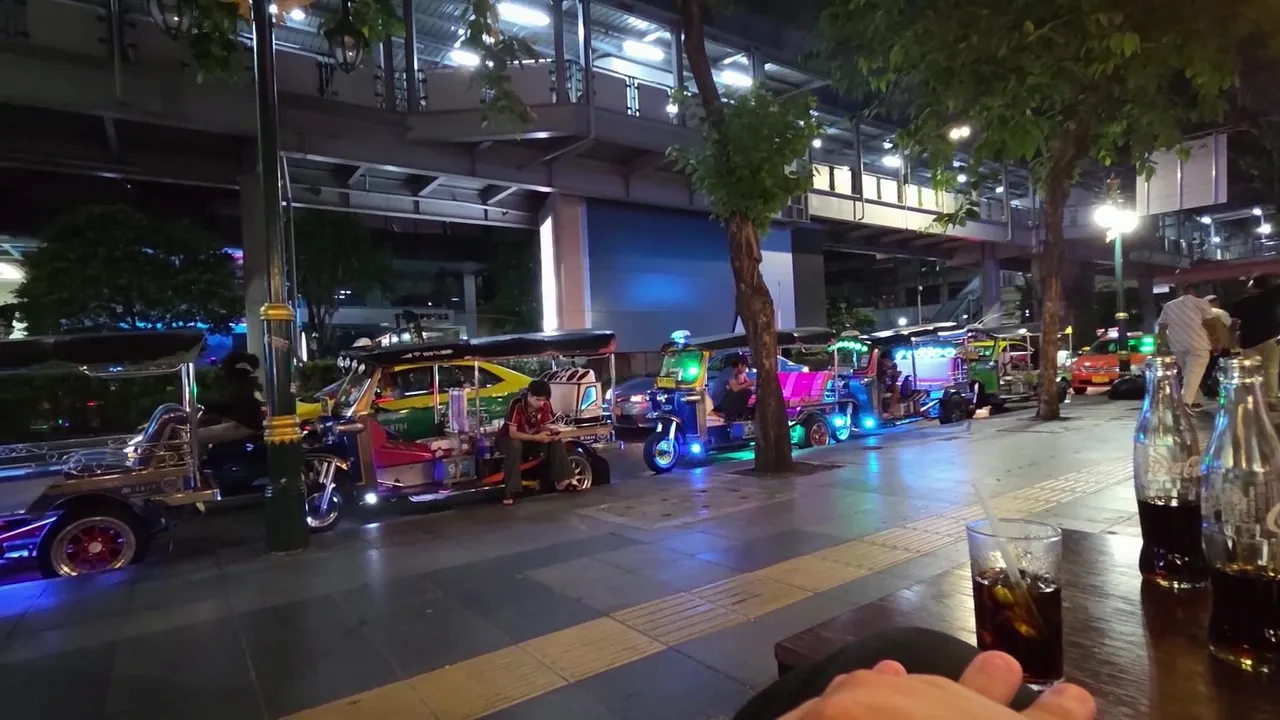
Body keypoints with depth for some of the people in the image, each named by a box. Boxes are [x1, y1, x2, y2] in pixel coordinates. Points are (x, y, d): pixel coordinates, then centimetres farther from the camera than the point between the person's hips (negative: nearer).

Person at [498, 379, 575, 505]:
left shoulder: (545, 405, -14)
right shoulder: (517, 404, -31)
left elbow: (546, 426, -5)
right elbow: (513, 433, -33)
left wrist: (552, 433, -29)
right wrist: (536, 437, -40)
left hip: (533, 436, 5)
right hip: (510, 437, -5)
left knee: (556, 441, -15)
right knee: (515, 446, -39)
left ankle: (562, 480, -10)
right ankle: (511, 491, -36)